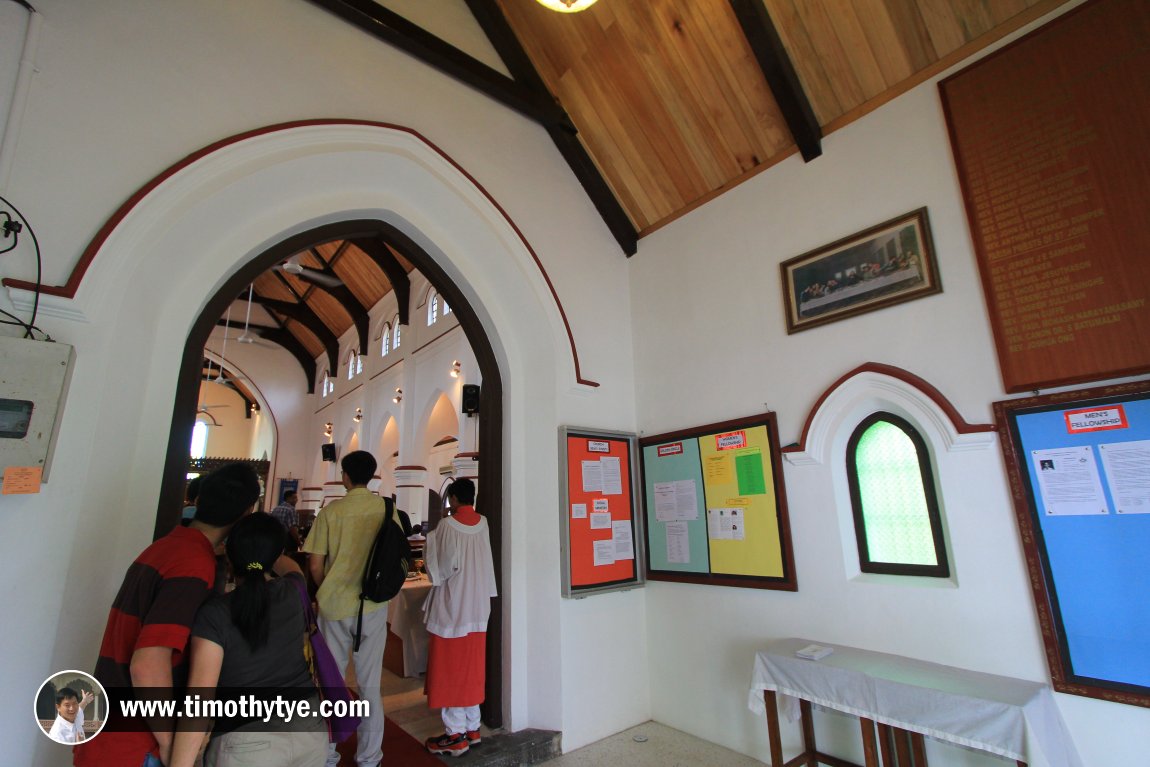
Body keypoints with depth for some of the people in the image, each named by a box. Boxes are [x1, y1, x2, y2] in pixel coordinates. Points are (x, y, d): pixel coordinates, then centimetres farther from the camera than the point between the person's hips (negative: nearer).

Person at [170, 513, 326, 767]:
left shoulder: (214, 614, -13)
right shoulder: (294, 593, -2)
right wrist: (266, 551, 34)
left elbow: (199, 697, -18)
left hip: (247, 745, -4)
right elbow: (290, 567, 23)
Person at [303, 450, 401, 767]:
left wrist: (326, 593, 13)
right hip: (373, 606, 1)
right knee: (370, 685, 12)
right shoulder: (386, 509, -6)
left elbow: (315, 565, -5)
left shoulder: (331, 510, -8)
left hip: (334, 606, 0)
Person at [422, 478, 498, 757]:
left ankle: (456, 734, 13)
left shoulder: (446, 526, -15)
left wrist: (429, 544, 5)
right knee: (471, 670, 16)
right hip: (478, 607, 6)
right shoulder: (483, 524, 0)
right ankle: (472, 728, 25)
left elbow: (437, 568, -10)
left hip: (451, 608, -5)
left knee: (449, 671, 7)